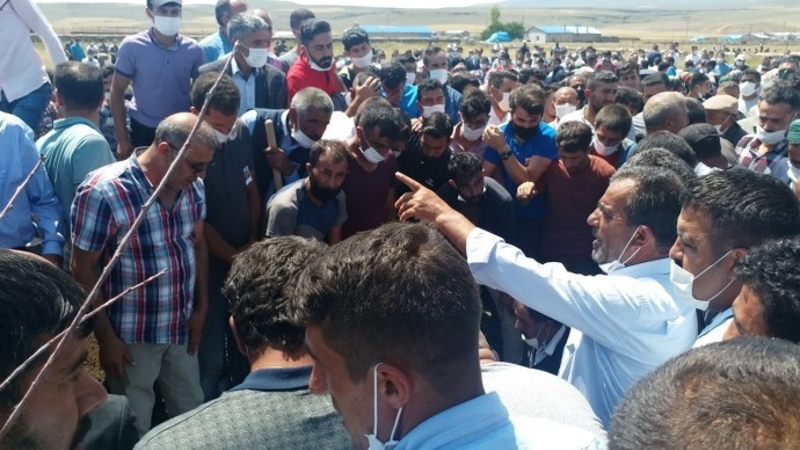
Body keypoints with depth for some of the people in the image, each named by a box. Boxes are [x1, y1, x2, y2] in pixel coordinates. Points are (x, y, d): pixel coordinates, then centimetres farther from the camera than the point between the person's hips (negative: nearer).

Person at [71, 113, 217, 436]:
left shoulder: (192, 187, -4)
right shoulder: (103, 193, -23)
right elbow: (84, 271, -16)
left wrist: (202, 307, 8)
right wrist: (106, 337, -13)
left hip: (182, 327, 5)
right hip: (132, 336, -5)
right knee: (135, 428, 12)